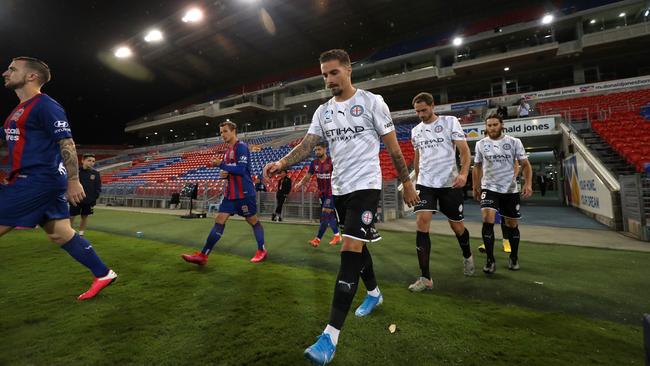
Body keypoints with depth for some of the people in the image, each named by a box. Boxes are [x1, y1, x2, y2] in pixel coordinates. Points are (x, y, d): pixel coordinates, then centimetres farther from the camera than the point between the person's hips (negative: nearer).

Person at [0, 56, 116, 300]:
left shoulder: (46, 106, -9)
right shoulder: (20, 110, 21)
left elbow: (67, 144, -16)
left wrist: (73, 181, -19)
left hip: (40, 180, -10)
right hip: (33, 181, 10)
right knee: (61, 234, 9)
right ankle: (103, 274, 15)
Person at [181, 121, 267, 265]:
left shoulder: (241, 147, -11)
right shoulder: (228, 150, 16)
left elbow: (241, 169, -21)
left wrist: (221, 164, -19)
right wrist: (224, 174, 2)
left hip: (244, 193, -8)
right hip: (230, 193, 8)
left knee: (253, 220, 5)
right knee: (219, 221, 3)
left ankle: (262, 251, 21)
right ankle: (203, 255, 3)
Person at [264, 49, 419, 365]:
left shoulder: (372, 102, -4)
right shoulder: (323, 111, 10)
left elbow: (393, 146, -1)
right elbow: (307, 145, -1)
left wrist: (407, 182, 1)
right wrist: (281, 162, -19)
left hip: (365, 185, -6)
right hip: (339, 188, 6)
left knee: (350, 251, -15)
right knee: (357, 246, 17)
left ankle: (331, 335, -12)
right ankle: (374, 293, 42)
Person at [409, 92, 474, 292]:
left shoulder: (450, 121, -3)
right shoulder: (416, 131, 10)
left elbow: (464, 150, -9)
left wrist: (463, 173, -25)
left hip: (449, 183, -2)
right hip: (425, 183, 3)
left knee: (456, 226, 11)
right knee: (421, 223, -14)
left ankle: (467, 256, 44)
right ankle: (425, 278, -9)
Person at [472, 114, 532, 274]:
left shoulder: (514, 142, -3)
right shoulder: (481, 144, 1)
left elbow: (525, 164, -2)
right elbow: (477, 166, 13)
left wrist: (527, 184, -17)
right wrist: (476, 187, 15)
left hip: (510, 190, 0)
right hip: (489, 188, 0)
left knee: (512, 225, 11)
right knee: (487, 221, -18)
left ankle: (514, 257, 33)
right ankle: (490, 260, -7)